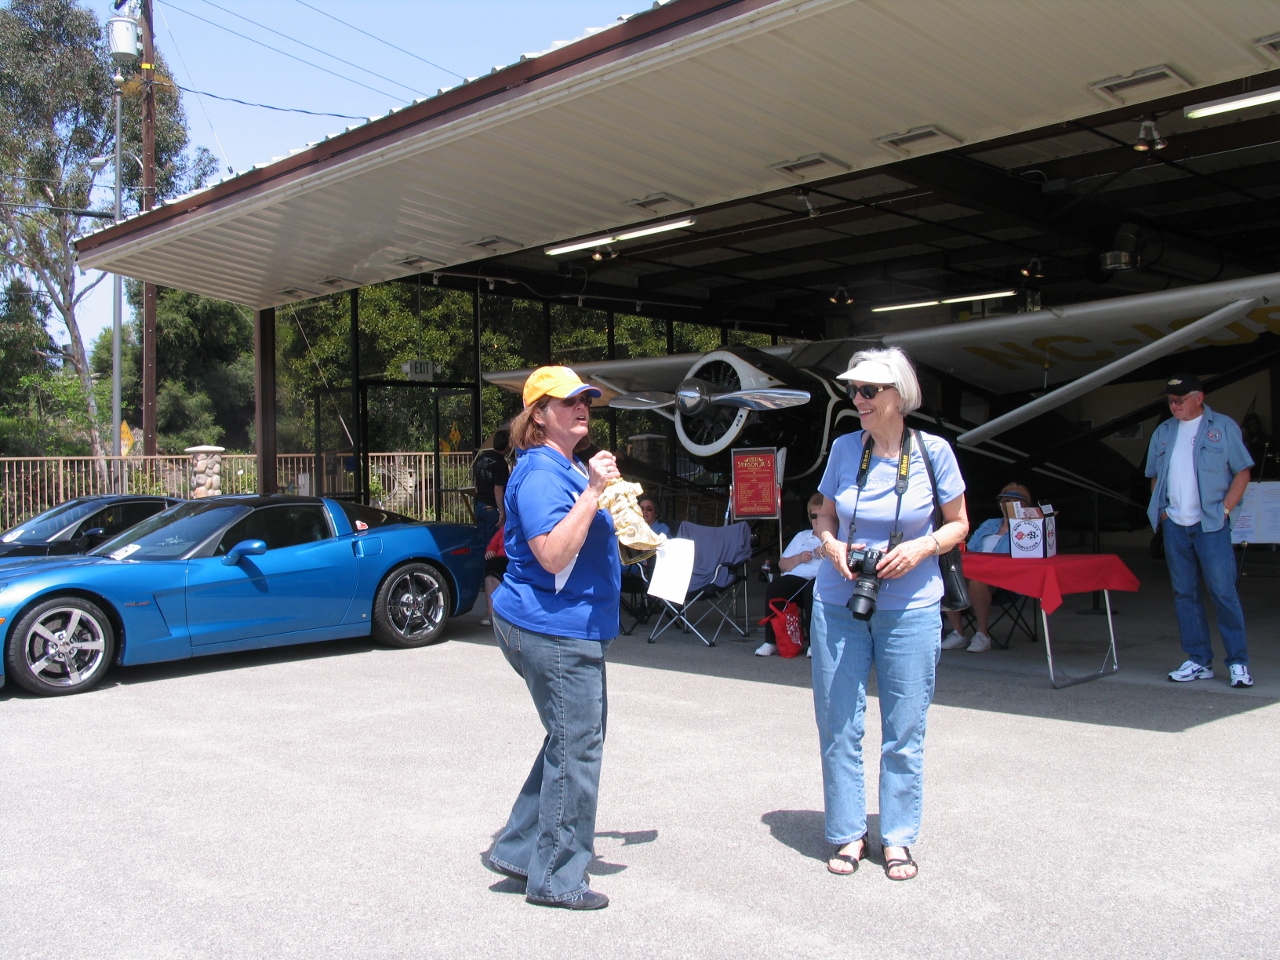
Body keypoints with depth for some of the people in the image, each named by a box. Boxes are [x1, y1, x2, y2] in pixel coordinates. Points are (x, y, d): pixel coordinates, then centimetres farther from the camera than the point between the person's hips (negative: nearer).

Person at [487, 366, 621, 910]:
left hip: (572, 628, 11)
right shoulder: (541, 472, -18)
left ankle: (520, 850, 28)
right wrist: (593, 492, -29)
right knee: (577, 747, -2)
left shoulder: (570, 468, 15)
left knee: (573, 740, 18)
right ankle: (556, 879, 11)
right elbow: (553, 555, -29)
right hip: (553, 628, -11)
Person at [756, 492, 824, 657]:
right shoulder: (801, 536, 29)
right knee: (775, 585, -29)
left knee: (813, 588, -39)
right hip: (795, 579, 4)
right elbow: (782, 565, 23)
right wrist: (798, 558, 4)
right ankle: (771, 641, -24)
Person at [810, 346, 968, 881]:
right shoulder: (844, 448, -1)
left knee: (904, 730, 7)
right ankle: (848, 834, 22)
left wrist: (922, 547, -15)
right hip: (838, 602, 2)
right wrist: (832, 546, -10)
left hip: (909, 608, -2)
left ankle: (898, 840, 23)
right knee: (838, 725, 6)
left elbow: (958, 523, 4)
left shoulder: (932, 451, -6)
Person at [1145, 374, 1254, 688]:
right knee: (1184, 593, 6)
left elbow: (1242, 473, 0)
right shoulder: (1163, 432, 13)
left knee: (1224, 592, -6)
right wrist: (1162, 510, 5)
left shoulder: (1223, 427, 1)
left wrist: (1225, 509, -9)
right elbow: (1155, 476, 18)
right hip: (1174, 525, 4)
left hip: (1210, 524, -4)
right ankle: (1198, 661, 13)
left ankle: (1238, 662, 2)